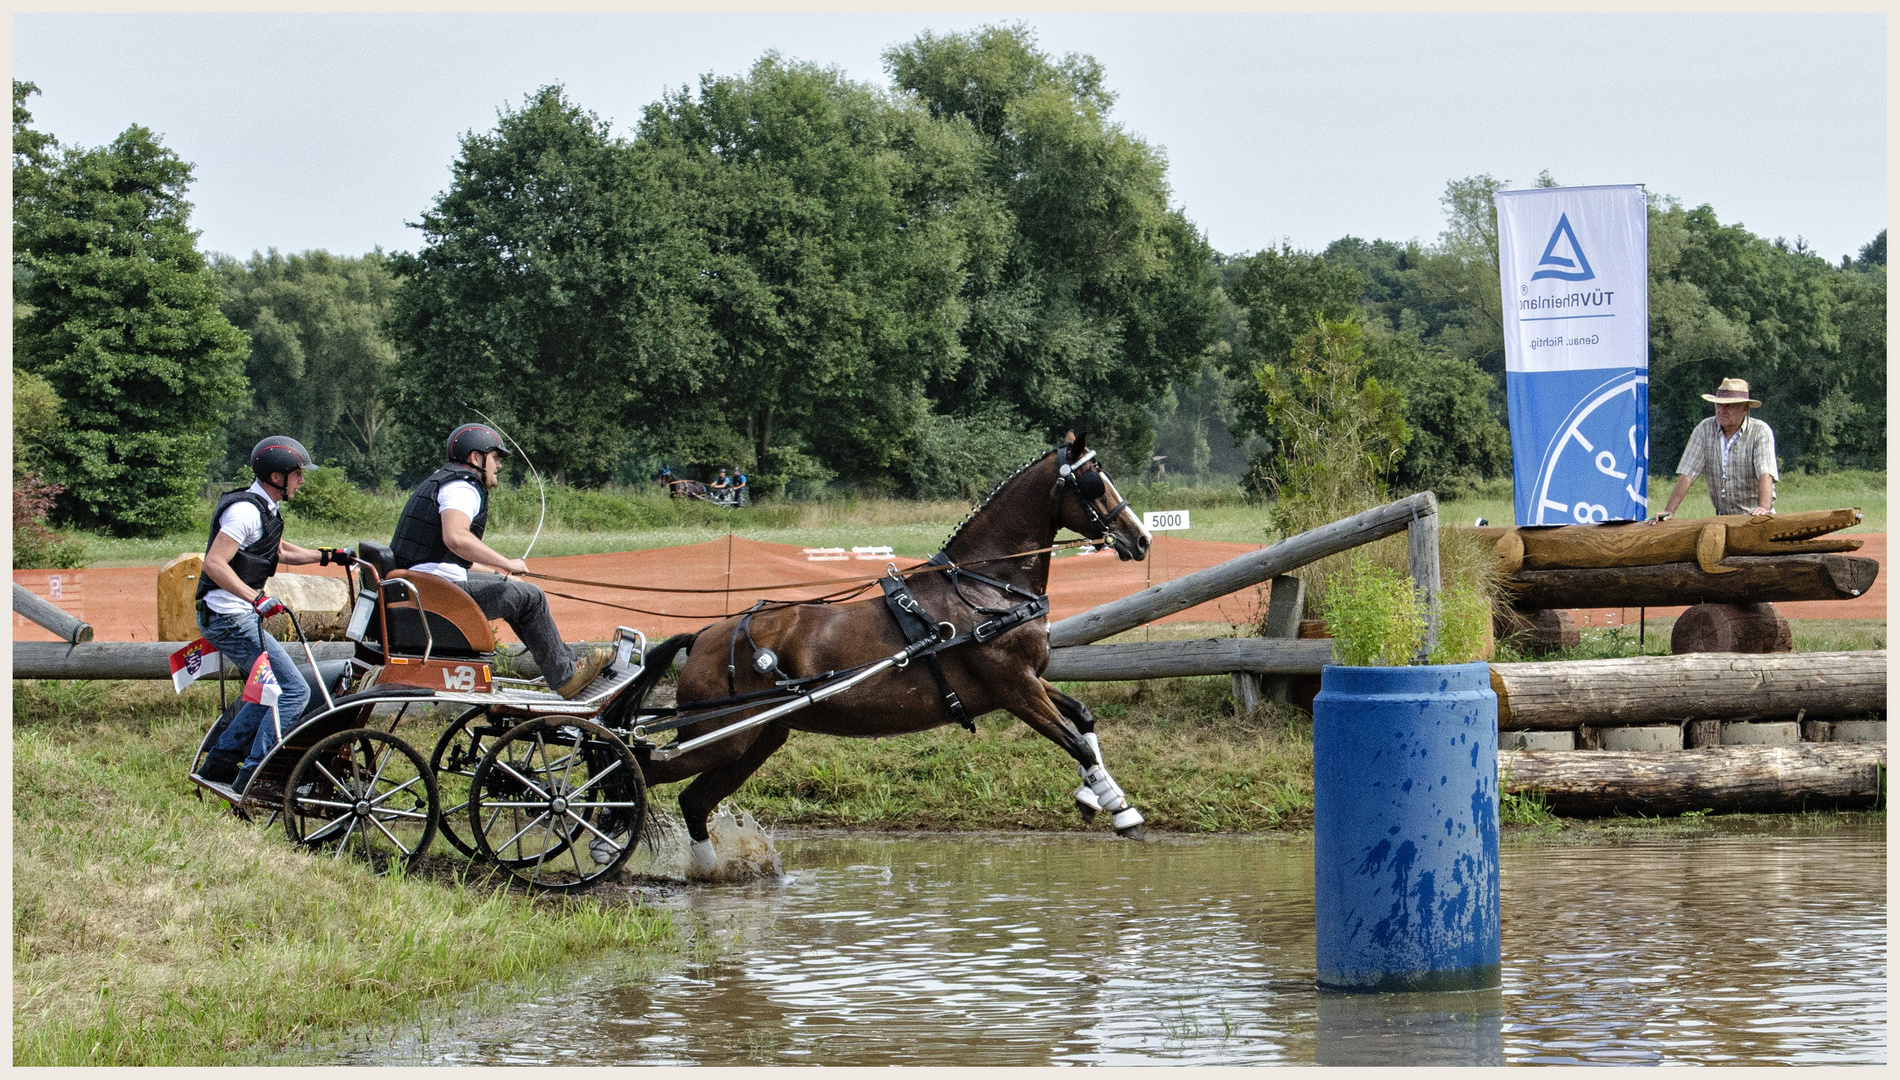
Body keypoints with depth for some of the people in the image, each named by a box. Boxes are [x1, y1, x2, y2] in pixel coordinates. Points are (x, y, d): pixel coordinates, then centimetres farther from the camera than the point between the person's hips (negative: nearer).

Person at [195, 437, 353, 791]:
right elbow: (214, 563, -25)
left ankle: (219, 764, 22)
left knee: (271, 691, 19)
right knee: (294, 691, -12)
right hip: (230, 619, -11)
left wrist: (328, 556, 29)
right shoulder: (246, 511, -17)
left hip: (236, 618, 11)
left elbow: (280, 551, 33)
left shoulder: (266, 508, 15)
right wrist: (256, 598, -31)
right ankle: (253, 775, -12)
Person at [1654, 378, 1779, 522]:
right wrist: (1670, 510, -13)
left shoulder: (1761, 432, -6)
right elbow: (1687, 474, -1)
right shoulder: (1705, 429, 2)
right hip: (1723, 518, 3)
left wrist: (1764, 507, -38)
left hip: (1754, 516, -3)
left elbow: (1765, 474, -20)